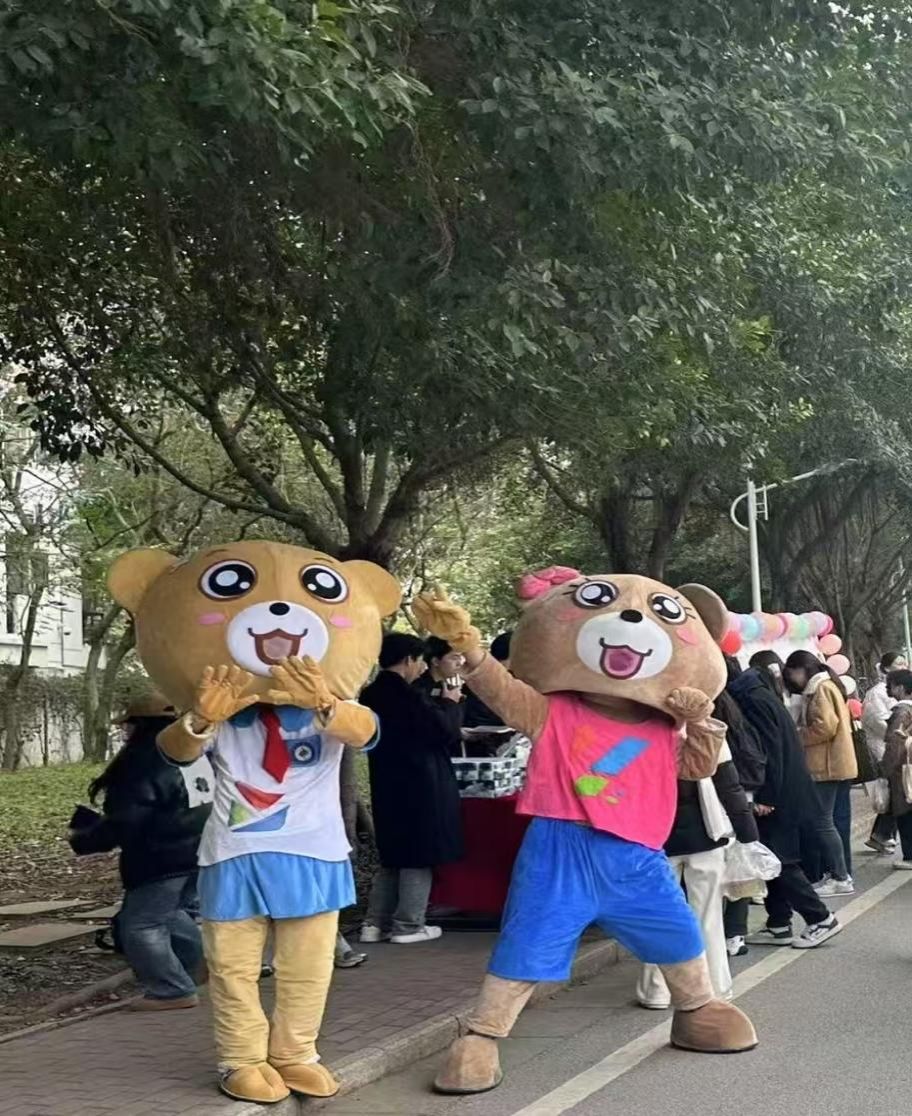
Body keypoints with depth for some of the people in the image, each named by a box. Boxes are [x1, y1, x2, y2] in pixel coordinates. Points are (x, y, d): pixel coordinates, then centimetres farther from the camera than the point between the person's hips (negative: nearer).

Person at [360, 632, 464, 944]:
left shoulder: (372, 695, 8)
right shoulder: (408, 695, -19)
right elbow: (445, 731, -15)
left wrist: (437, 705, 16)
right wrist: (448, 703, 2)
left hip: (388, 787, 8)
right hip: (420, 787, -8)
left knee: (393, 856, 16)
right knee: (419, 856, 1)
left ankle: (375, 923, 13)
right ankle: (408, 925, 4)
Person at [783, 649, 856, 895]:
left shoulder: (821, 689, -11)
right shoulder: (827, 686, 19)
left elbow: (824, 727, -21)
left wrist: (795, 737, -9)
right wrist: (800, 734, 8)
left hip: (827, 767, -10)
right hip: (836, 765, 10)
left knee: (822, 822, -10)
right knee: (834, 821, 11)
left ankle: (840, 878, -9)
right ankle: (838, 873, 13)